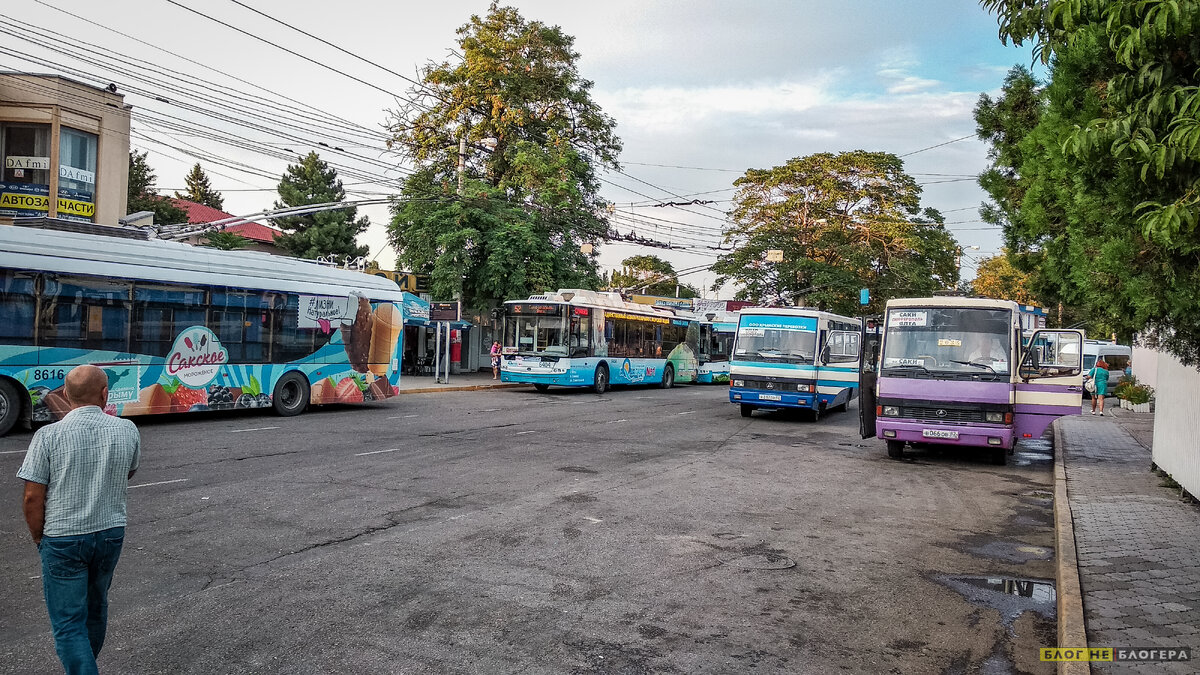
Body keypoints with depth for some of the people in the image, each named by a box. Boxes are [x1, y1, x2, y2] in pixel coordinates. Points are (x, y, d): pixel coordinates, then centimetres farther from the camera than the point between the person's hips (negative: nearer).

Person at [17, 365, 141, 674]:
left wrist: (39, 538, 3)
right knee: (96, 608, 25)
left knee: (68, 622, 5)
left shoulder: (49, 435, -15)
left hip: (63, 539, -4)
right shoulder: (127, 430, -7)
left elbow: (33, 498, -11)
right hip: (111, 533, 4)